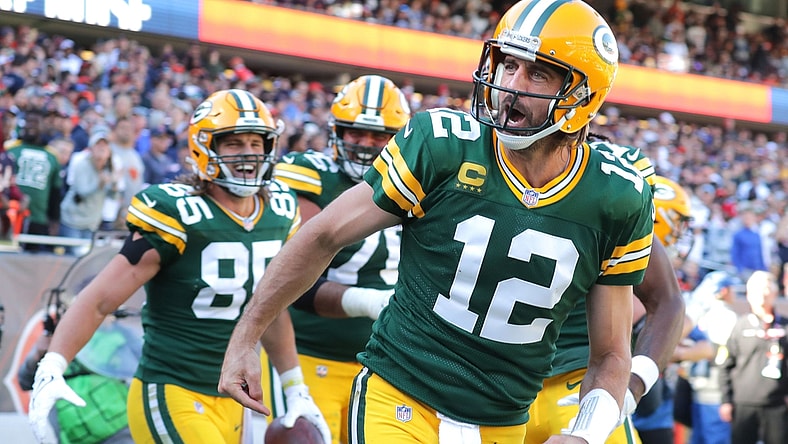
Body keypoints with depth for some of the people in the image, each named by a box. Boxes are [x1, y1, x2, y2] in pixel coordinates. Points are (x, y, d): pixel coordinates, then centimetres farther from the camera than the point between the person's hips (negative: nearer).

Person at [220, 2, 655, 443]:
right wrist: (245, 338, 1)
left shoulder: (616, 203, -5)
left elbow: (610, 354, 4)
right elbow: (324, 237, -2)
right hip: (401, 405, -3)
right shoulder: (442, 146, -12)